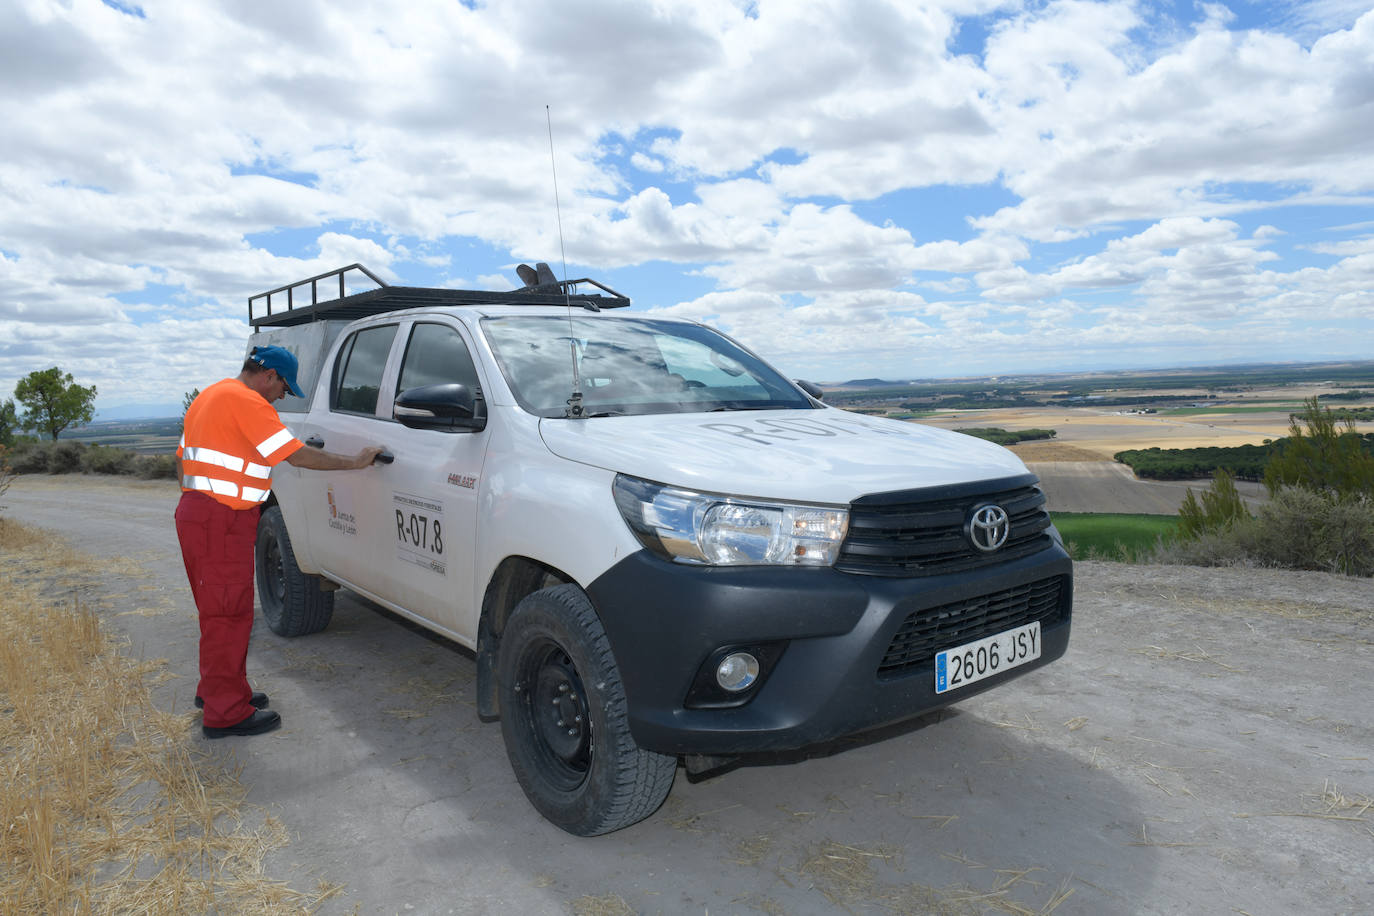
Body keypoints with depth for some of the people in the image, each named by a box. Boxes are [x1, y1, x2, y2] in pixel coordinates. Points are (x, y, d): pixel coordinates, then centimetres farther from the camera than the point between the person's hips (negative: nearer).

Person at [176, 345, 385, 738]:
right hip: (221, 520, -11)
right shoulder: (246, 401, -14)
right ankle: (226, 713, 2)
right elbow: (297, 456, -17)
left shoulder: (211, 396, 18)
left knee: (218, 609, 20)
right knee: (229, 613, -5)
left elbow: (182, 459, 22)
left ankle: (216, 688, 33)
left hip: (194, 511, 11)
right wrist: (356, 461, -10)